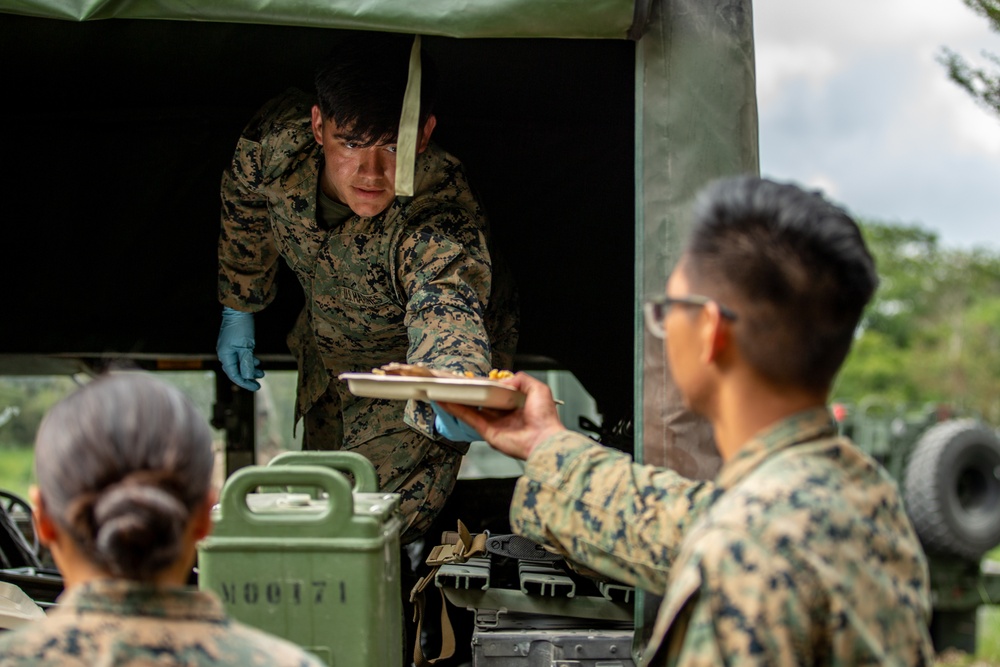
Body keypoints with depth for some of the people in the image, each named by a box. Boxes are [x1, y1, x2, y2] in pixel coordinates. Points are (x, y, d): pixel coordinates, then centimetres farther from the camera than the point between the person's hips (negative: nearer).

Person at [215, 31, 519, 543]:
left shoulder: (444, 217, -44)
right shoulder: (278, 138, -29)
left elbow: (447, 311, -61)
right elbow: (245, 206, -5)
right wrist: (237, 310, 6)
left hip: (413, 367, -5)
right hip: (326, 346, 5)